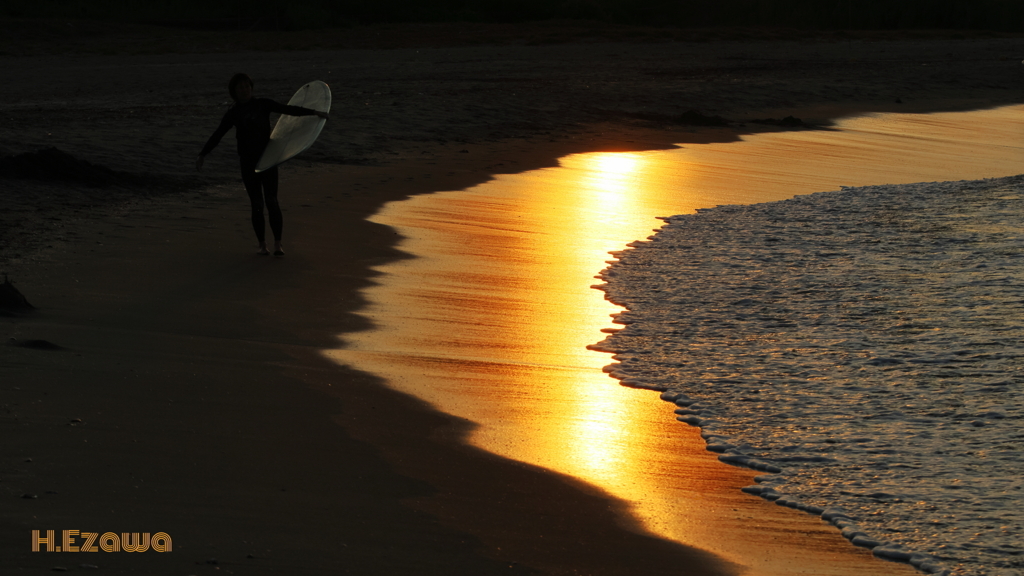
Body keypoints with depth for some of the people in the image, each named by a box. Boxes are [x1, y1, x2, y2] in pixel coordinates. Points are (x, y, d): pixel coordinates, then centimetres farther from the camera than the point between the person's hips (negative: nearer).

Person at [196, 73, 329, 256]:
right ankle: (262, 244, 11)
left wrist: (314, 112, -12)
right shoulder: (233, 114, 3)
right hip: (248, 163, 1)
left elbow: (289, 110, -4)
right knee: (257, 204, 2)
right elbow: (217, 136, 2)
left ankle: (278, 244, -6)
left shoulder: (263, 104, 2)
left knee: (271, 201, -8)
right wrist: (202, 155, -6)